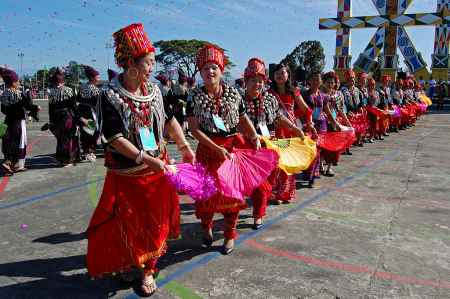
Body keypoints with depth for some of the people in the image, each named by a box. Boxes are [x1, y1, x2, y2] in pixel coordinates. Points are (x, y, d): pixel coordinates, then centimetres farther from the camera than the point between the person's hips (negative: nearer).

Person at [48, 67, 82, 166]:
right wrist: (80, 118, -2)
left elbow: (51, 110, 10)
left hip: (57, 118, 4)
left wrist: (51, 123, 20)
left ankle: (58, 158, 15)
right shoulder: (68, 91, -2)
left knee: (61, 138, 15)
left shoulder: (51, 94, 8)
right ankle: (67, 160, 6)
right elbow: (74, 106, -6)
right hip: (68, 116, -4)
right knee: (69, 138, 3)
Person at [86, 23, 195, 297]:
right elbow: (114, 138, -20)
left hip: (157, 170, 5)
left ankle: (148, 270, 31)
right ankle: (126, 263, 40)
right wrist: (147, 159, -26)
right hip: (126, 174, -4)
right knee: (127, 223, 11)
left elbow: (169, 119, 13)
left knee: (156, 222, 12)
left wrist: (185, 146, 5)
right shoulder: (110, 95, -14)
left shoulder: (154, 90, 2)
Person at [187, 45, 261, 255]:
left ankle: (230, 234, 25)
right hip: (208, 149, -1)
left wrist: (255, 137, -6)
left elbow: (244, 119, 11)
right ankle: (206, 226, 36)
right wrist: (217, 149, -19)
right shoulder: (195, 96, -5)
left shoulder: (233, 93, 1)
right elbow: (194, 129, -10)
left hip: (233, 146, 1)